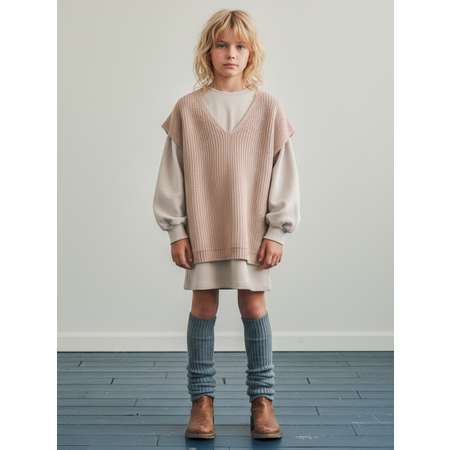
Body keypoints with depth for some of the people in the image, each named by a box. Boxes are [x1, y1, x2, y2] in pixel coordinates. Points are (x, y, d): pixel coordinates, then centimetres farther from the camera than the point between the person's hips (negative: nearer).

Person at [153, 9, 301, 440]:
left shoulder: (267, 107, -1)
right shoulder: (187, 108, -1)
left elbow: (283, 173, 0)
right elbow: (172, 173, 1)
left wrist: (276, 231, -4)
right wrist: (176, 230, -3)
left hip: (251, 228, 0)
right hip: (201, 228, 0)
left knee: (254, 306, 5)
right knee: (203, 307, 6)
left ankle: (262, 397, 18)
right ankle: (202, 397, 18)